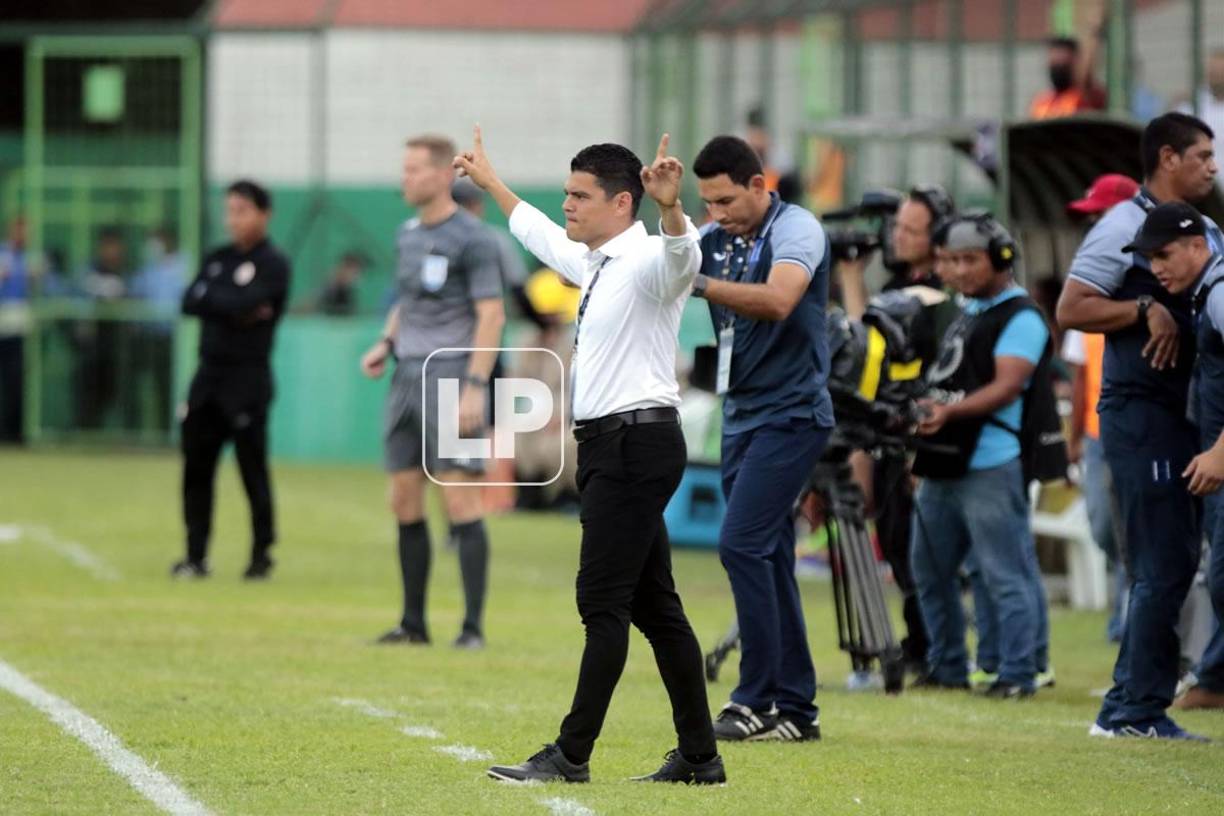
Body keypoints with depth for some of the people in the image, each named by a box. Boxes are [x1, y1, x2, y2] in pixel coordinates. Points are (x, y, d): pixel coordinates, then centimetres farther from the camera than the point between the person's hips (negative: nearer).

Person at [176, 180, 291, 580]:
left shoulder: (273, 264, -5)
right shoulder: (217, 259, 14)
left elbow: (243, 304, -19)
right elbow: (190, 303, 2)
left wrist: (208, 297, -3)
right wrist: (235, 309, -11)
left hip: (248, 378, -6)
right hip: (209, 374, 6)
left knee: (253, 468, -4)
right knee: (196, 466, 4)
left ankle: (262, 555, 6)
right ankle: (196, 555, 10)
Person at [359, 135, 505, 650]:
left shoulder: (472, 239, -9)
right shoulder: (409, 234, 14)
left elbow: (491, 317, -12)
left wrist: (475, 386, -19)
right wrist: (386, 345, 9)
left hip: (451, 378, -8)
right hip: (408, 377, 8)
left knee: (460, 499, -11)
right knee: (405, 502, 7)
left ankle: (474, 626, -9)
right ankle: (413, 623, 14)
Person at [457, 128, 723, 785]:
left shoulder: (646, 262, -11)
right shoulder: (594, 264, 18)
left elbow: (682, 255, -36)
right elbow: (539, 234, 38)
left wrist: (670, 208, -56)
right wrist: (490, 182, 51)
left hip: (637, 441, -10)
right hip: (606, 444, 10)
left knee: (602, 602, -9)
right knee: (654, 606, 10)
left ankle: (571, 755, -8)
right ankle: (699, 757, 12)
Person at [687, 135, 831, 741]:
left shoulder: (796, 230, -12)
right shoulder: (713, 239, 10)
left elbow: (777, 300, -30)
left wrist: (695, 282, -39)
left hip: (790, 413, -8)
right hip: (741, 415, 8)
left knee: (742, 545, -16)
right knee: (766, 558, 8)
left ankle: (757, 701, -13)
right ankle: (795, 709, 12)